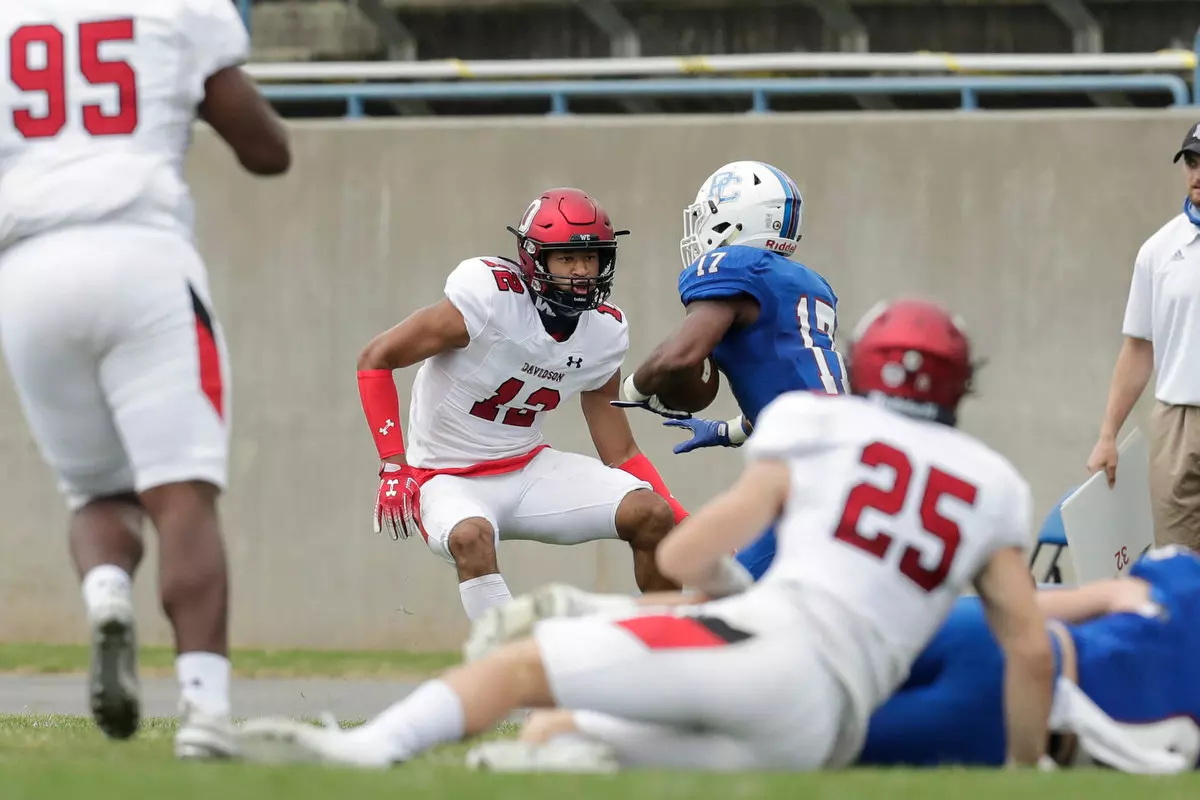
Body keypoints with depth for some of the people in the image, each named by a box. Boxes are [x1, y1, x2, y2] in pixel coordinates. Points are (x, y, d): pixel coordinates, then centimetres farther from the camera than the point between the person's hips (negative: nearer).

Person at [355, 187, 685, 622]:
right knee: (472, 537, -39)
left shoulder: (604, 331, -2)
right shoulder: (489, 297, -22)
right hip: (450, 478, -6)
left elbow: (620, 454, 6)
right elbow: (376, 359, -15)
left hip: (530, 470, 6)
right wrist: (393, 467, -20)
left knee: (651, 515, -12)